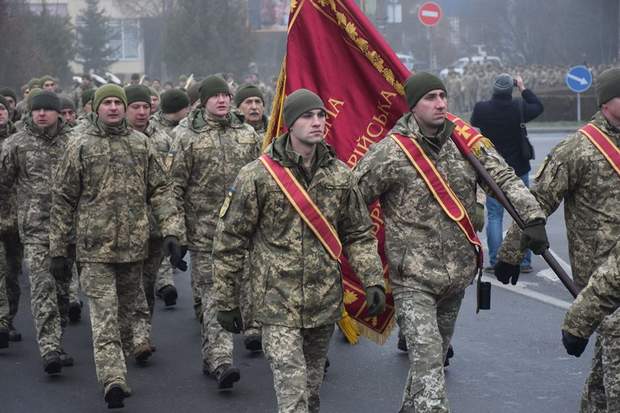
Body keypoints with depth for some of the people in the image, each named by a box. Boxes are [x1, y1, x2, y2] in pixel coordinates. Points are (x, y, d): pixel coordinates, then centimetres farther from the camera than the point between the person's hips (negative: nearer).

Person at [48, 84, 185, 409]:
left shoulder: (141, 144, 8)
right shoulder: (80, 145, 1)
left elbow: (160, 190, 8)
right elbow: (63, 198, 5)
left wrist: (170, 230, -3)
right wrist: (58, 245, 4)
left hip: (133, 242, 3)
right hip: (94, 244, -3)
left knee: (130, 301, 15)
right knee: (104, 312, -6)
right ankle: (113, 379, -12)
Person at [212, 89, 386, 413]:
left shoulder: (340, 175, 5)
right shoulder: (257, 176, -8)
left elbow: (359, 234, 13)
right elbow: (230, 242, -3)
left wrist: (373, 280, 0)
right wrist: (225, 302, -1)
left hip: (325, 303, 5)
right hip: (279, 304, -4)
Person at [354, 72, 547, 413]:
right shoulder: (390, 152, -13)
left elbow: (505, 179, 3)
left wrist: (532, 218, -10)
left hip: (458, 274, 6)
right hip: (413, 278, -6)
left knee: (436, 354, 21)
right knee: (428, 362, -15)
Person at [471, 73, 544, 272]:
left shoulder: (481, 109, -13)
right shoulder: (520, 108, -12)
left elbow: (474, 124, 9)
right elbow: (538, 107, 9)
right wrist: (523, 88, 14)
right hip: (519, 170, 0)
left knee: (494, 216, 5)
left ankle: (495, 261, 1)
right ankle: (524, 261, 9)